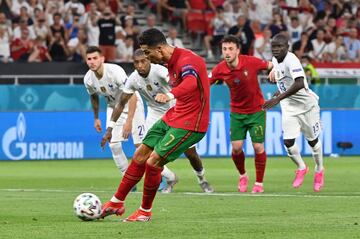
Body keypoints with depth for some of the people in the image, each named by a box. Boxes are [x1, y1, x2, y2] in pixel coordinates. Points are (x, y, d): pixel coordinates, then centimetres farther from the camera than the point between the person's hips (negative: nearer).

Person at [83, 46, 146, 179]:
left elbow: (132, 97, -33)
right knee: (114, 145, -6)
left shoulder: (115, 71, -32)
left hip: (131, 104, -5)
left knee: (140, 144, -11)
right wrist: (96, 118, 17)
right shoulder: (88, 79, -14)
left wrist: (129, 121, -38)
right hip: (113, 107, 5)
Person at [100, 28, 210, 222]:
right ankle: (116, 203, 21)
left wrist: (170, 95, -63)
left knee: (153, 162, -12)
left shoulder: (186, 60, -24)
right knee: (139, 156, 9)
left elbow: (191, 82, -45)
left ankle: (145, 212, 7)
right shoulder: (170, 62, 8)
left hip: (189, 124, -10)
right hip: (172, 118, 10)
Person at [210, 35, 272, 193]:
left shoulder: (251, 62, -18)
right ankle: (243, 176, 24)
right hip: (237, 112, 2)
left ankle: (259, 183, 10)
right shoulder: (219, 70, -14)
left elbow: (270, 65, -2)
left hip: (256, 110, -2)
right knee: (236, 147, -5)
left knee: (258, 147, -5)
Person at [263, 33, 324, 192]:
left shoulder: (291, 60, -25)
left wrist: (278, 98, -39)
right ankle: (301, 168, 19)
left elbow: (300, 84, -38)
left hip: (306, 104, -6)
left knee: (312, 140, 10)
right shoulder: (275, 60, 0)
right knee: (288, 142, -6)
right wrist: (280, 91, 8)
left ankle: (319, 170, 33)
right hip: (289, 107, 6)